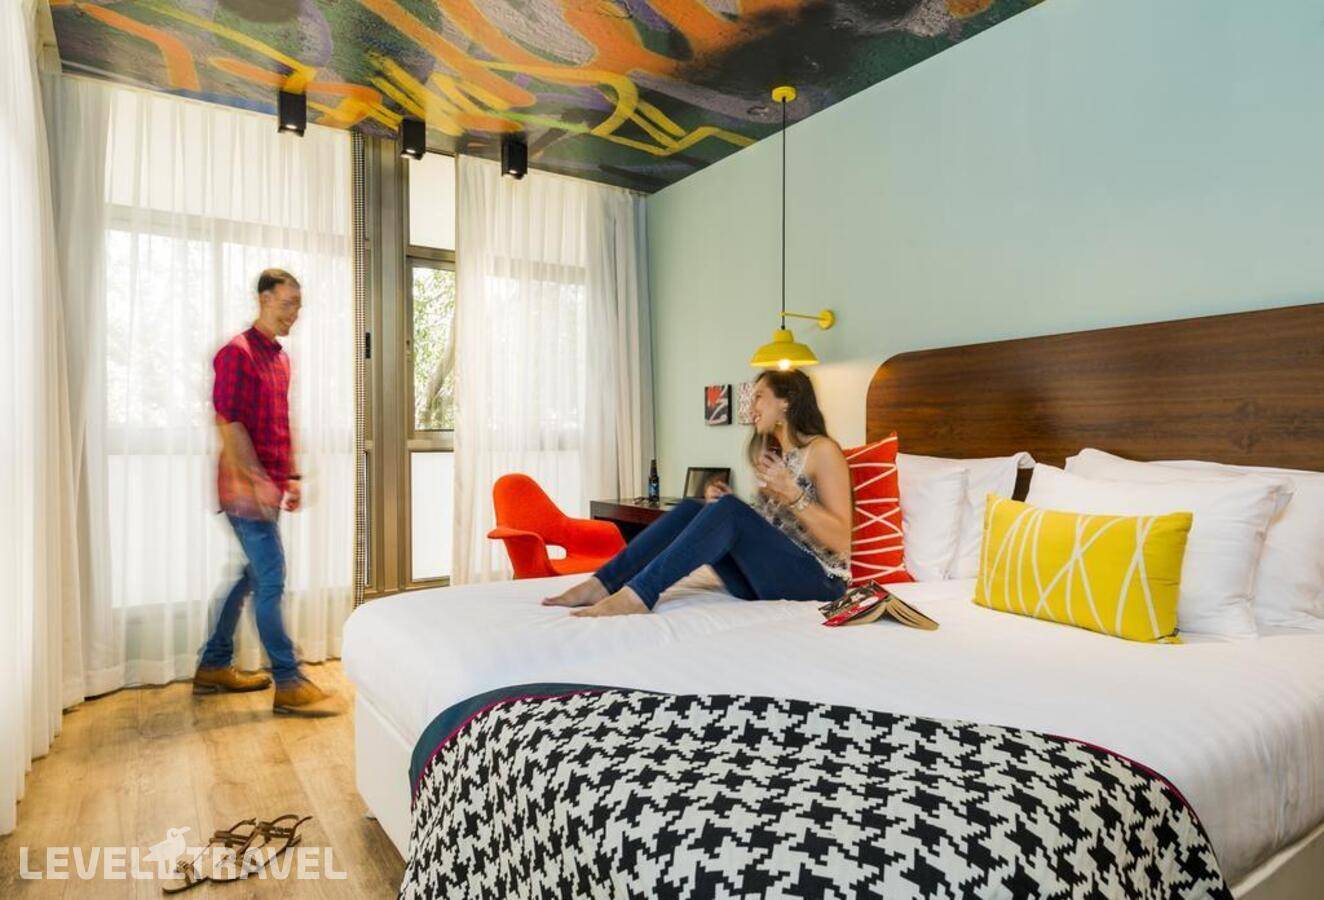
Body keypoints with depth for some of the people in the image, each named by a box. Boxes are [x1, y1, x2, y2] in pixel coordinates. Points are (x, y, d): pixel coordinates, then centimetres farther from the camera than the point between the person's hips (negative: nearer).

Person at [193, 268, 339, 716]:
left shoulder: (281, 358, 16)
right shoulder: (237, 353, -10)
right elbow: (229, 422, -17)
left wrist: (291, 476, 18)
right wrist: (257, 480, -21)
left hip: (268, 487, 9)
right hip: (247, 488, -9)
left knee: (247, 576, 15)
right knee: (270, 580, -7)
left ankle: (214, 666, 28)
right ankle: (288, 683, -2)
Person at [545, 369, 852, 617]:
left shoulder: (822, 450, -6)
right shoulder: (772, 454, 17)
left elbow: (841, 541, -12)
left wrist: (790, 492, -23)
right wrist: (724, 504, -1)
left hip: (817, 579, -6)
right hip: (764, 578, 7)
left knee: (728, 509, -28)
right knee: (692, 509, -12)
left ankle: (639, 593, -36)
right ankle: (604, 583, -20)